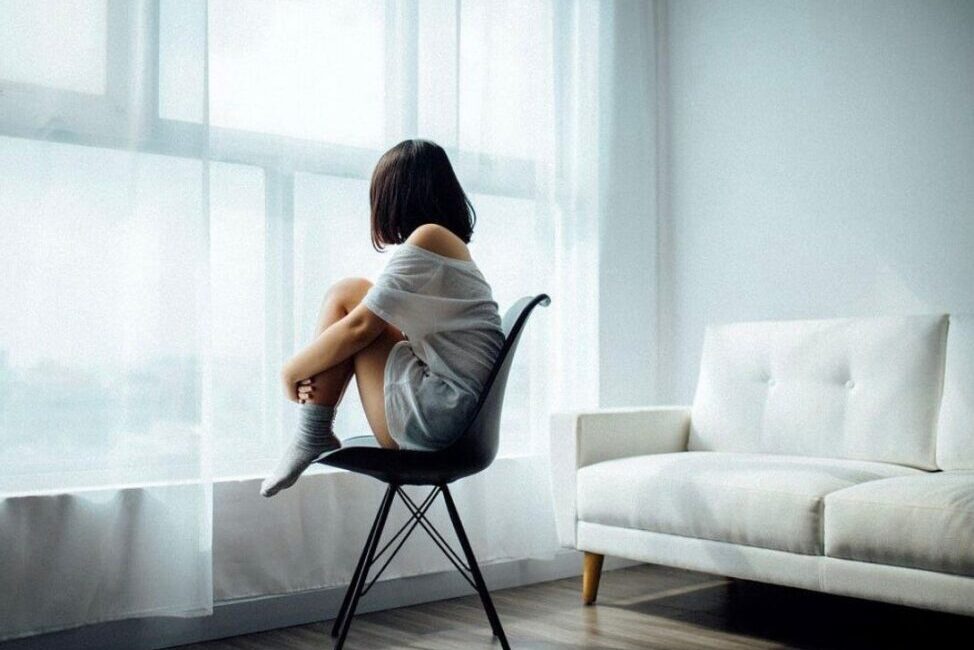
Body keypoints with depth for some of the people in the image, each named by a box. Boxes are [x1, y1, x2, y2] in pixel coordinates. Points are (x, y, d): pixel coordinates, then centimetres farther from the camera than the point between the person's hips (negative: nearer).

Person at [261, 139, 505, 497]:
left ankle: (311, 437, 0)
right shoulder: (452, 245, 19)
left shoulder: (428, 237, -9)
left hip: (434, 415, -10)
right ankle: (313, 437, 9)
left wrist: (294, 370, 4)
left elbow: (360, 327, -11)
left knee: (346, 294, -2)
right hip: (459, 420, 10)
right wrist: (313, 369, 7)